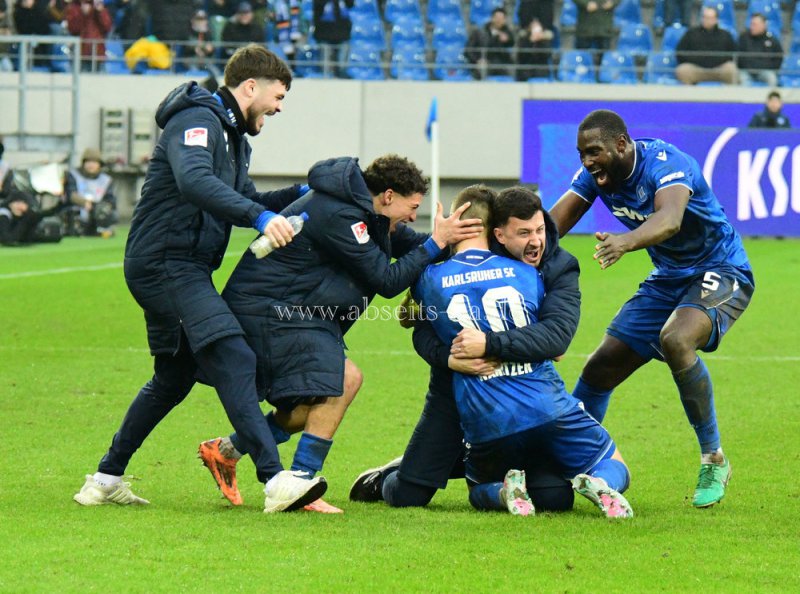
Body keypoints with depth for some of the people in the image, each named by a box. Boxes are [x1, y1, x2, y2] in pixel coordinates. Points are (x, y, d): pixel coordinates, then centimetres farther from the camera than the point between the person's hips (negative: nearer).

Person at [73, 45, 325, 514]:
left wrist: (299, 195, 15)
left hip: (183, 269, 11)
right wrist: (260, 216, -41)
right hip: (164, 261, -11)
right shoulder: (197, 122, -13)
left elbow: (245, 202, 30)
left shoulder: (232, 136, 21)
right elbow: (194, 182, -31)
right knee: (233, 358, -22)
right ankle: (276, 480, -32)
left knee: (174, 377, 19)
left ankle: (106, 479, 27)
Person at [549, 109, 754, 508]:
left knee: (675, 341, -35)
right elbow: (554, 221, -14)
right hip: (668, 279, 8)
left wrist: (626, 242, -68)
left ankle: (714, 461, -22)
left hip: (720, 273, -8)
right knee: (600, 369, 2)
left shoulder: (665, 165, -28)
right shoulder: (596, 173, -7)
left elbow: (669, 219, -48)